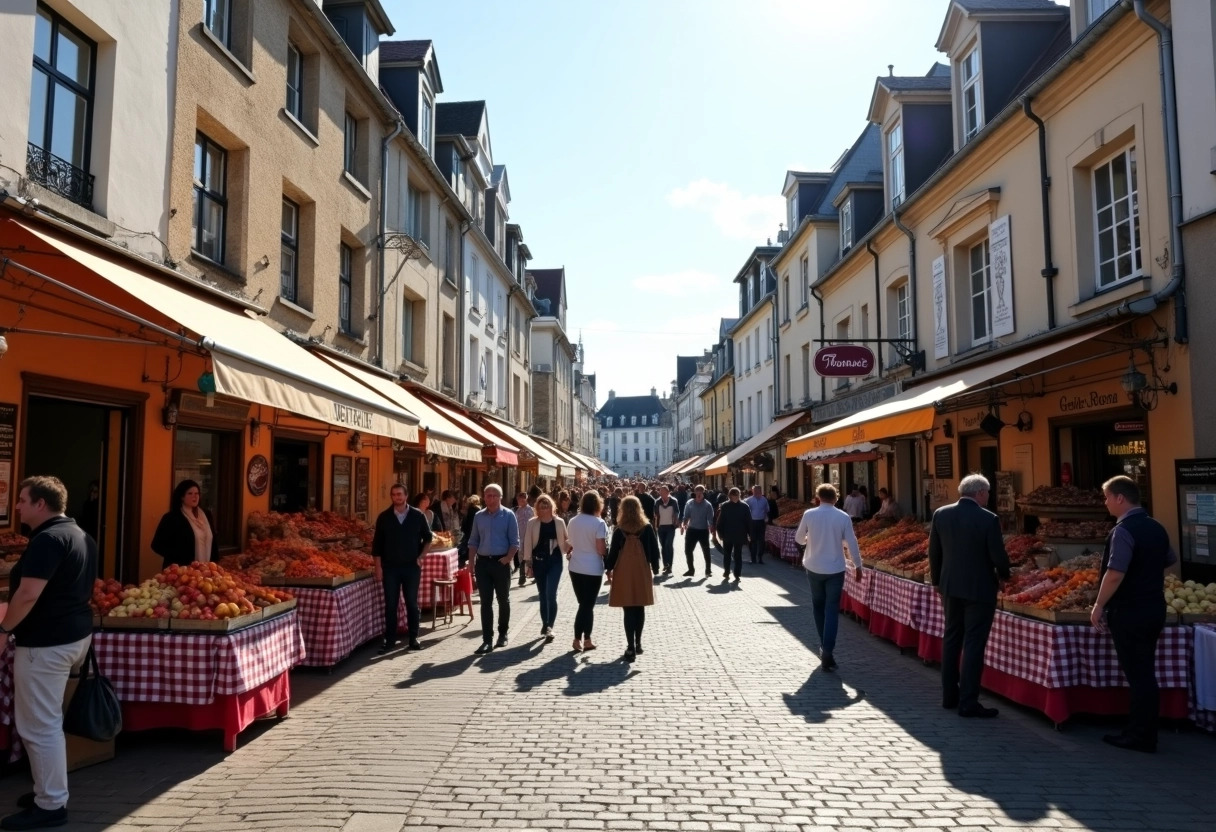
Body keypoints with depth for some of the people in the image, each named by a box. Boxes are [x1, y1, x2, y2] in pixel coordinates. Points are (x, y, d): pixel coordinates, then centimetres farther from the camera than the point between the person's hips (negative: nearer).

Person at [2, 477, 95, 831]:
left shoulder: (48, 539, -19)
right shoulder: (80, 535, 13)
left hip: (47, 642, -10)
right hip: (75, 633, 10)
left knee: (38, 725, -1)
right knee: (47, 721, 20)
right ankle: (49, 791, 29)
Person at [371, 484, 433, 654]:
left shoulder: (418, 515, -1)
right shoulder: (384, 517, -1)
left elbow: (427, 537, 10)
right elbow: (377, 543, 1)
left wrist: (421, 556, 0)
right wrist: (378, 567, -3)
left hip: (411, 566, 0)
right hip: (390, 567, 0)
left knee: (412, 603, 6)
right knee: (390, 605, 4)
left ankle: (413, 638, 14)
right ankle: (390, 639, 12)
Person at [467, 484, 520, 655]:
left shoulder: (508, 515, -3)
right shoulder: (479, 516, 7)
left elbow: (515, 541, -4)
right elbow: (473, 541, 11)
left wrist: (508, 558, -18)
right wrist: (471, 562, 2)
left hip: (501, 562, -2)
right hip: (483, 562, 2)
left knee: (503, 600, 11)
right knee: (486, 602, 1)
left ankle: (503, 634, 26)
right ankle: (487, 640, 2)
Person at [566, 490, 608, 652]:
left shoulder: (573, 522, 2)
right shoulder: (599, 523, -14)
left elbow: (569, 545, 11)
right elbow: (601, 549, -17)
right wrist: (608, 550, 2)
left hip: (575, 567, 5)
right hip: (593, 569, -5)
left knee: (584, 604, 15)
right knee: (588, 605, 5)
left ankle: (585, 639, 17)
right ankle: (578, 639, 6)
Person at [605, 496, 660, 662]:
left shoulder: (619, 529, -6)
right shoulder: (647, 527, -2)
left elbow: (613, 552, -3)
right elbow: (654, 549, 1)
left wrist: (608, 567, 13)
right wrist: (655, 568, 12)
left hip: (624, 573, -2)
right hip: (642, 572, 2)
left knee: (629, 610, 0)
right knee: (640, 608, 14)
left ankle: (631, 648, -4)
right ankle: (637, 643, 21)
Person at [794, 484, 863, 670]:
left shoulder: (809, 514, -7)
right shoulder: (843, 517, -8)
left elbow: (798, 538, 5)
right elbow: (852, 544, -6)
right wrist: (858, 565, 7)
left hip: (813, 567, 1)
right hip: (835, 569, -1)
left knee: (818, 606, 18)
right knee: (832, 609, 1)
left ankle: (824, 646, 27)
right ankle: (827, 652, -6)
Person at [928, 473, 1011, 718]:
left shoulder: (940, 514, -1)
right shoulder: (989, 519, -15)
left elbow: (934, 552, 5)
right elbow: (998, 555, -13)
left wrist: (937, 580, 17)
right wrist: (1003, 575, 8)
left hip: (950, 587, 5)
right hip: (979, 589, -5)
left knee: (951, 640, 16)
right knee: (973, 645, 0)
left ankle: (949, 695, 24)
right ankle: (968, 702, 3)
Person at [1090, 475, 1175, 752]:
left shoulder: (1124, 530, -19)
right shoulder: (1157, 528, 9)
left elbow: (1115, 574, -26)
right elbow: (1170, 560, 25)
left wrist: (1099, 605, -16)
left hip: (1129, 612, -9)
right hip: (1154, 608, 9)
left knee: (1137, 673, -1)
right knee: (1144, 672, 15)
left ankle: (1141, 737, 7)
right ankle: (1142, 730, 23)